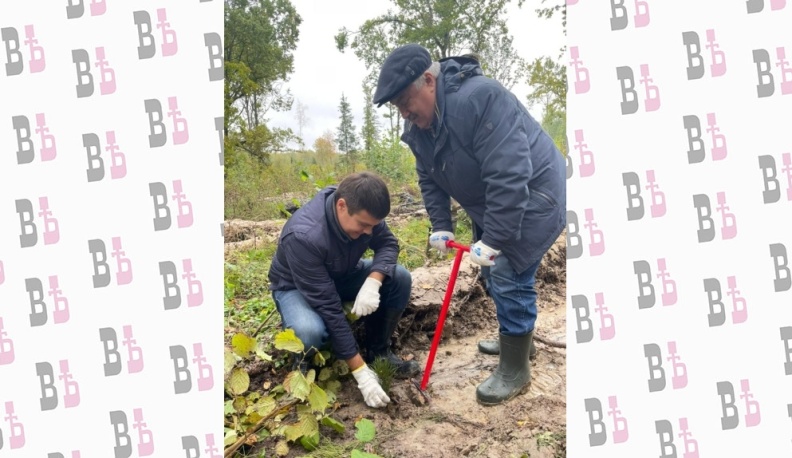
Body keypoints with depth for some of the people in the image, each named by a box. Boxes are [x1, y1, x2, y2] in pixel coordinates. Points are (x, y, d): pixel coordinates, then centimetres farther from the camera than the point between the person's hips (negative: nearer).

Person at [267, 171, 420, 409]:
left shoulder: (362, 211, -23)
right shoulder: (303, 235, -39)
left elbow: (388, 243, -10)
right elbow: (328, 307, -37)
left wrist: (373, 282, -34)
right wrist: (360, 371, -34)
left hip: (342, 275, 6)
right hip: (296, 287, -5)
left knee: (400, 278, -17)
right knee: (310, 332, -38)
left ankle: (378, 351, 1)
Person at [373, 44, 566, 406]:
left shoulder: (480, 98, -32)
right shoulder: (418, 125, -4)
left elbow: (510, 177, -35)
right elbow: (429, 179, 7)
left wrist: (493, 239, -32)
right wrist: (440, 226, -2)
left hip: (532, 196, -9)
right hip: (489, 204, 9)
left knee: (509, 275, -10)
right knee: (492, 274, 16)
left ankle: (515, 370, 6)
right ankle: (517, 336, 39)